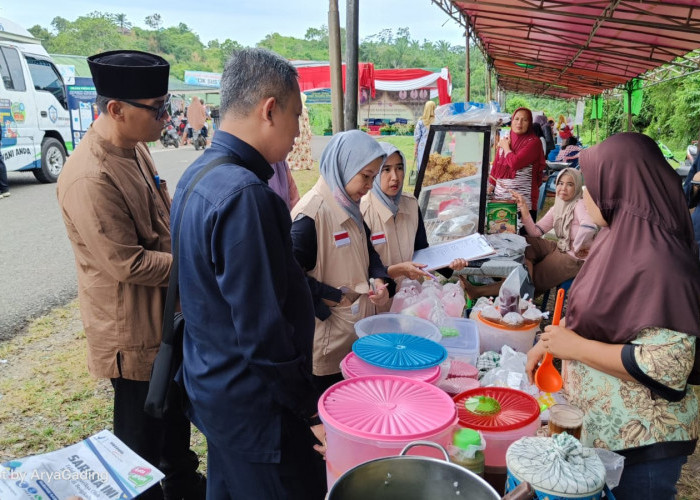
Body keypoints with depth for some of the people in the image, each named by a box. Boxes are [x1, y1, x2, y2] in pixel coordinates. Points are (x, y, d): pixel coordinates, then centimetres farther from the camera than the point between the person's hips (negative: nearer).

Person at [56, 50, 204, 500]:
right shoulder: (89, 179, -27)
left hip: (169, 313, 9)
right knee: (141, 431, 11)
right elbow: (127, 264, -26)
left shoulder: (135, 149, 2)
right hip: (132, 330, -9)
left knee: (177, 408, 26)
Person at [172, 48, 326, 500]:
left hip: (213, 389, 10)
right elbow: (263, 331, -27)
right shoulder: (243, 194, -28)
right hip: (255, 410, -9)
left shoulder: (198, 174, 4)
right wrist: (310, 411, -16)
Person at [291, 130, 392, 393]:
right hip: (328, 340, -8)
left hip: (358, 329, 8)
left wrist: (380, 279, 0)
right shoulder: (312, 212, -20)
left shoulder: (349, 207, 7)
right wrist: (336, 296, -18)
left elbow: (367, 250, 18)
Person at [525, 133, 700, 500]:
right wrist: (550, 342, 4)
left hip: (642, 440, -8)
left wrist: (577, 347, -22)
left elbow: (666, 366, -29)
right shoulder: (620, 240, 2)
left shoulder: (655, 262, -26)